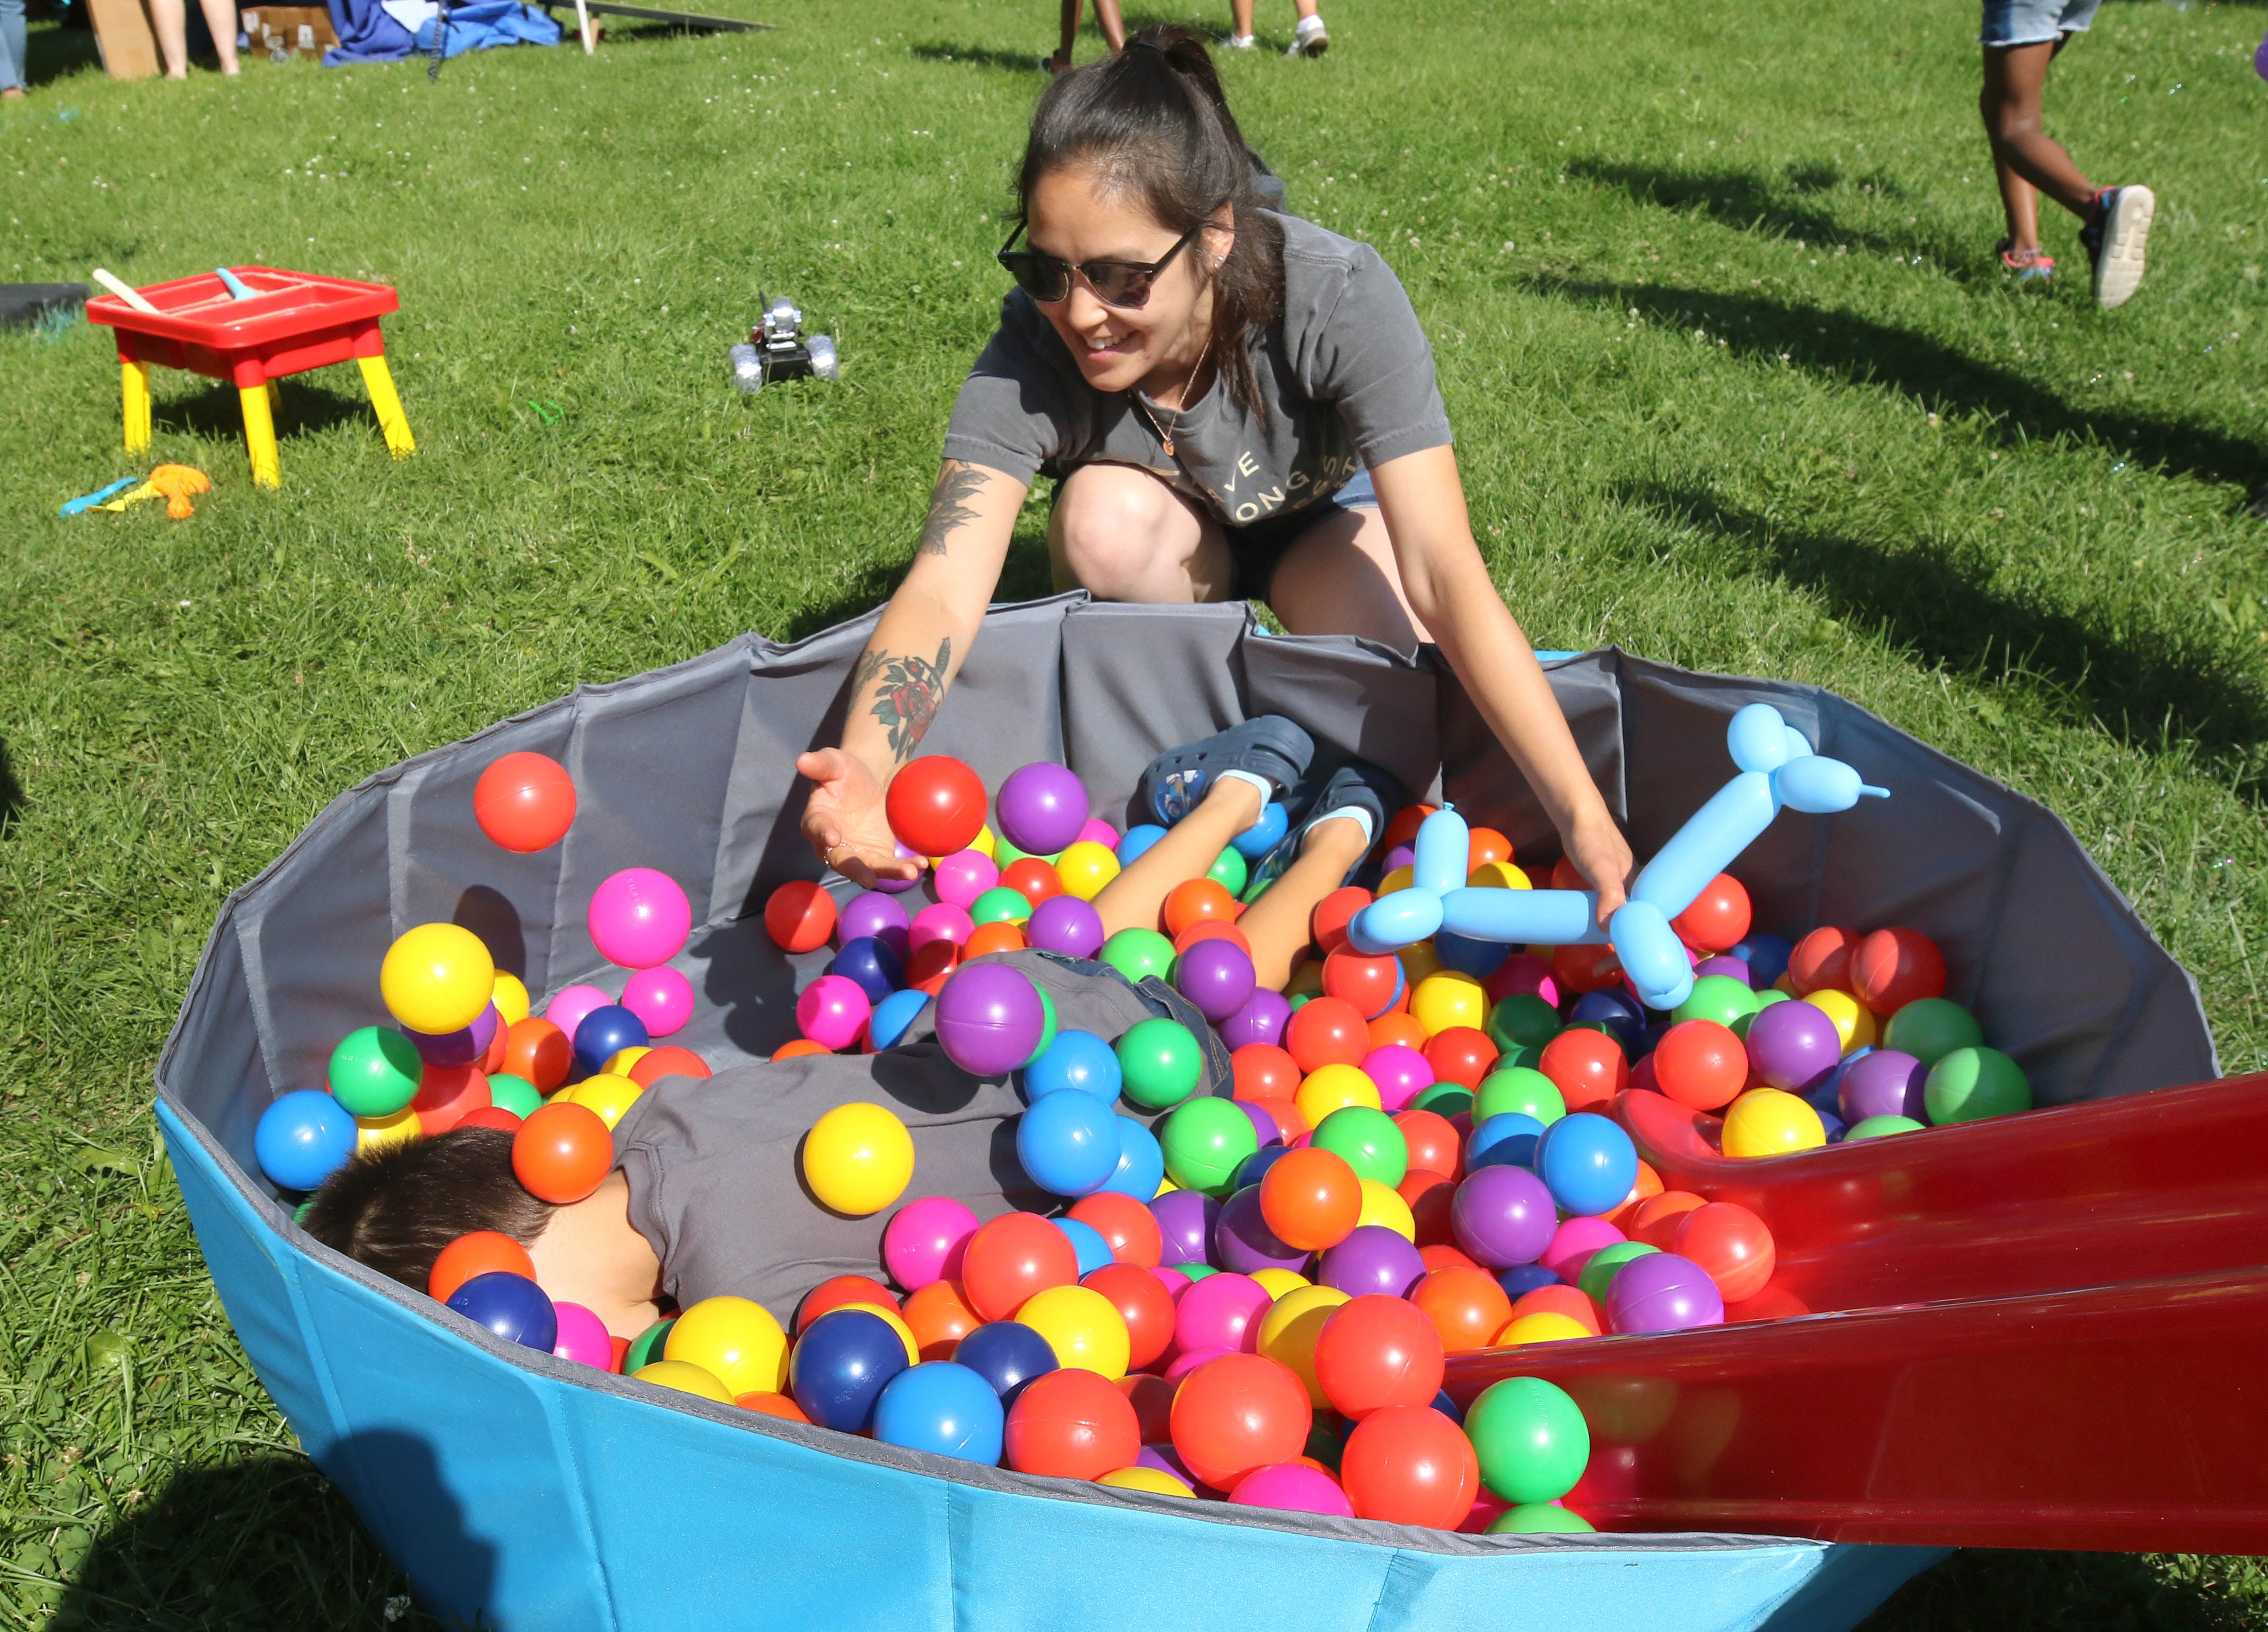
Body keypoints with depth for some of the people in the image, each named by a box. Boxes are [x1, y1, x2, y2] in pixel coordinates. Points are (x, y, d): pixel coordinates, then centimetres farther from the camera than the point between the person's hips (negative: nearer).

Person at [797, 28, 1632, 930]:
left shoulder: (1337, 297, -36)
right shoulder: (1033, 348, -32)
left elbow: (1443, 574, -41)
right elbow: (942, 586, -41)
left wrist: (1583, 817, -48)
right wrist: (862, 769, -62)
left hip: (1330, 511, 0)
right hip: (1178, 529, 1)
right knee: (1108, 518, -34)